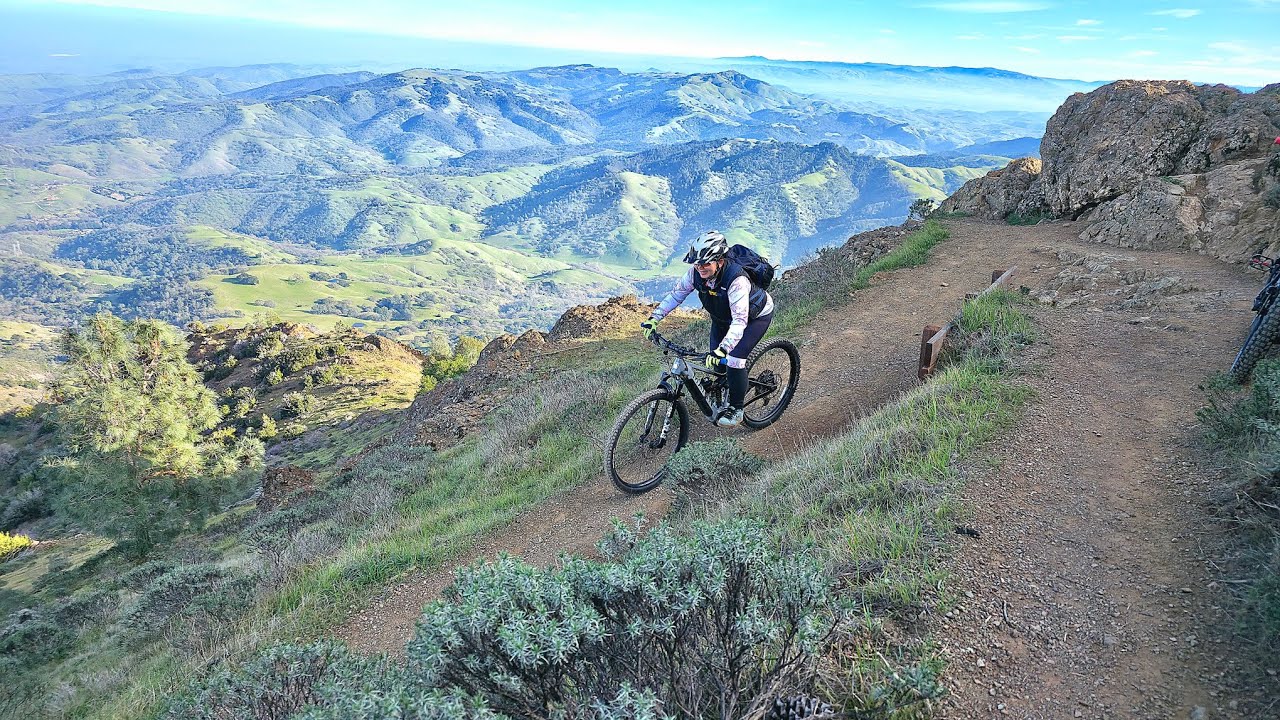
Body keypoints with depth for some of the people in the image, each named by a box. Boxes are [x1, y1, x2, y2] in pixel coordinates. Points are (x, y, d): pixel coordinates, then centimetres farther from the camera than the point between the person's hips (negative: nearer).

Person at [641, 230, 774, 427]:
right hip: (722, 315, 6)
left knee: (733, 359, -17)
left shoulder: (736, 280, -42)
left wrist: (721, 350, -57)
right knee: (717, 361, 4)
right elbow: (676, 294, -11)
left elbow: (740, 321, -47)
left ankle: (736, 409, 3)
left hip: (756, 316, -6)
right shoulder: (697, 272, -24)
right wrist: (654, 318, -18)